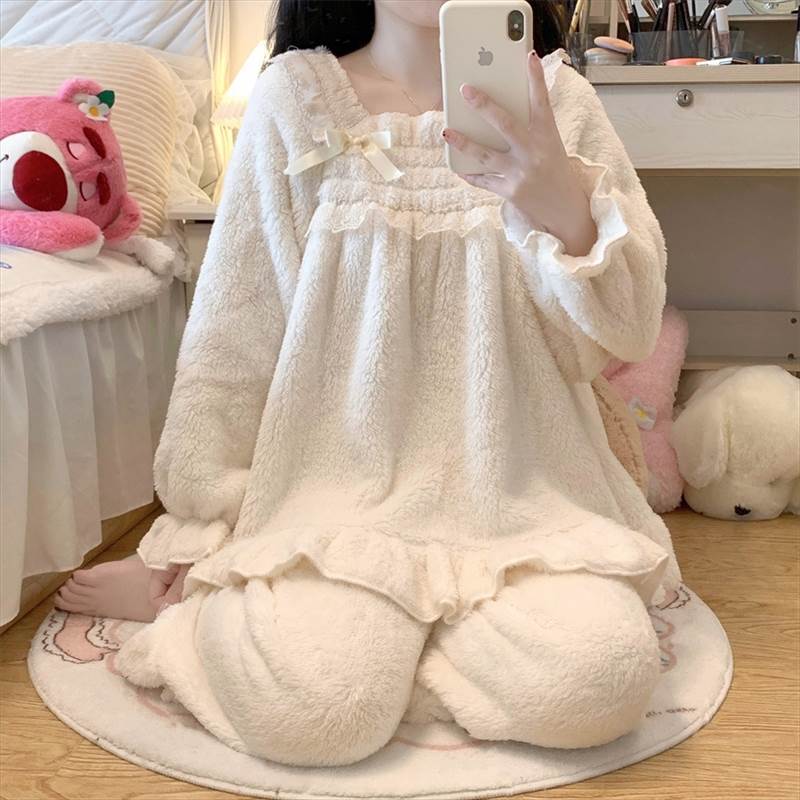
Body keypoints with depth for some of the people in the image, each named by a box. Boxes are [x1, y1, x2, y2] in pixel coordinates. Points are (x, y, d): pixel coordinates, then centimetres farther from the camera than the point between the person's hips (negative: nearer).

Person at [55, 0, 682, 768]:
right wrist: (194, 532, 5)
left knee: (592, 682, -23)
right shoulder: (296, 95, 0)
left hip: (512, 479, 2)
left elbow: (627, 329, -5)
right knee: (302, 705, -25)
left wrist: (560, 197, -26)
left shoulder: (553, 97, 2)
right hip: (338, 467, -1)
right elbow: (232, 330, 3)